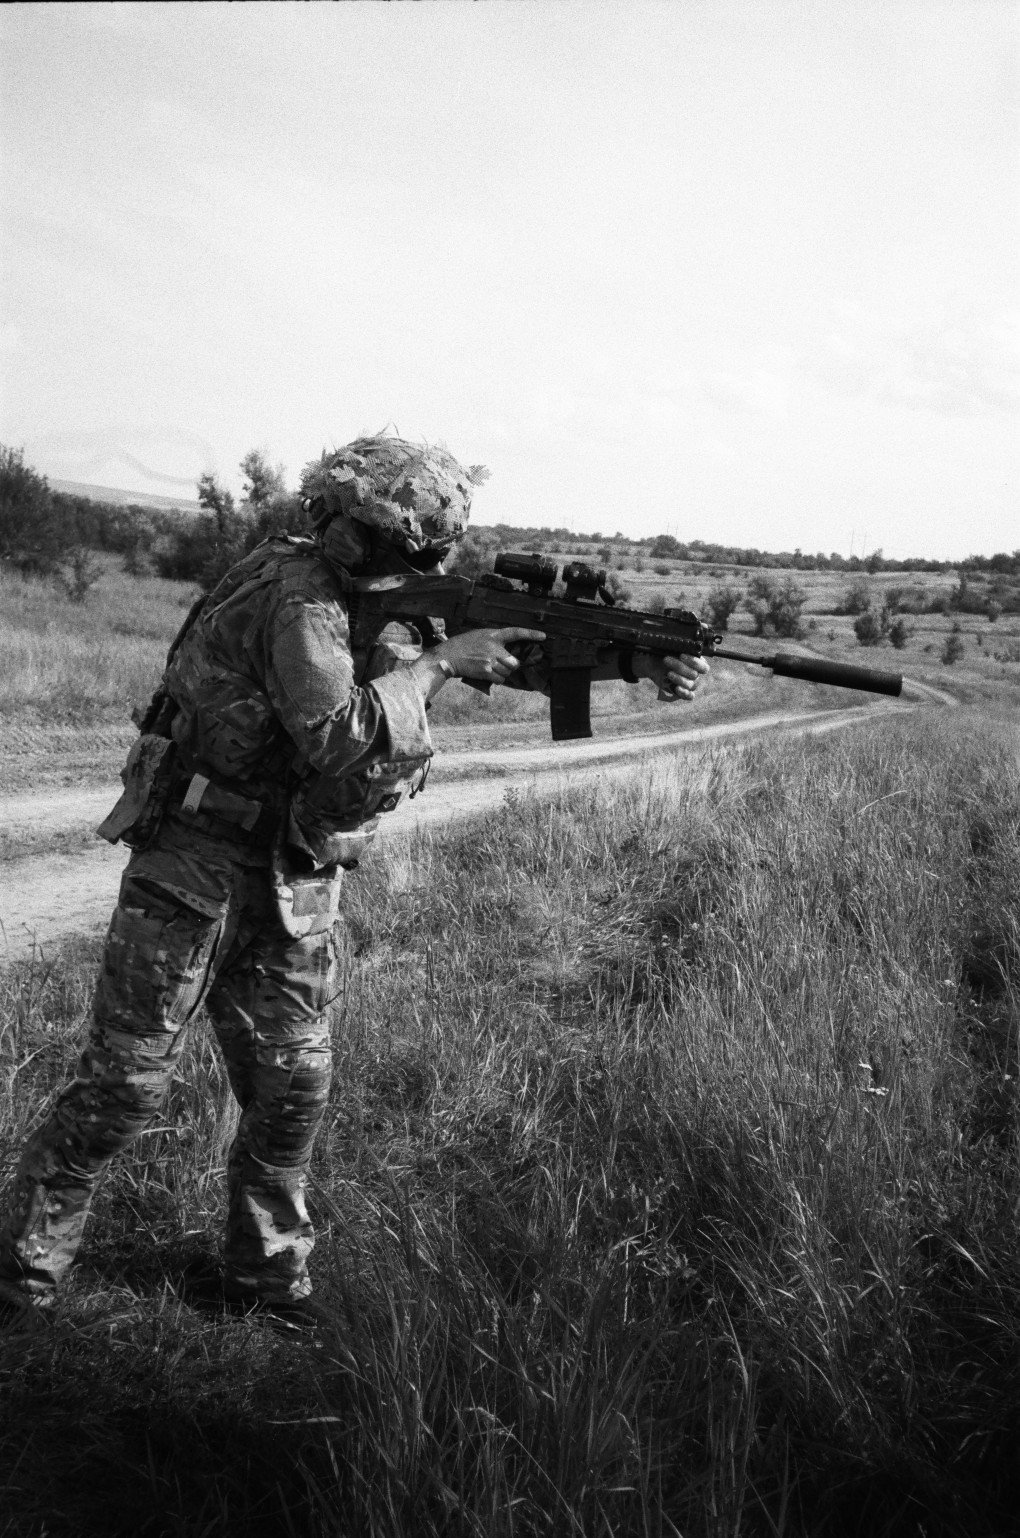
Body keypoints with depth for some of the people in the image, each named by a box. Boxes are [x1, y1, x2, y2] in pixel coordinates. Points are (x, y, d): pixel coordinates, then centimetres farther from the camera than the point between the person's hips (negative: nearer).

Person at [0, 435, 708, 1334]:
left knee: (293, 1091, 8)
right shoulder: (297, 596, -21)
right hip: (196, 864, -7)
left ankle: (267, 1276, 25)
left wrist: (639, 659, -5)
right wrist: (437, 663, -25)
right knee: (125, 1088, -1)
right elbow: (340, 739, -34)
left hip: (295, 887, 7)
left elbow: (517, 644, 7)